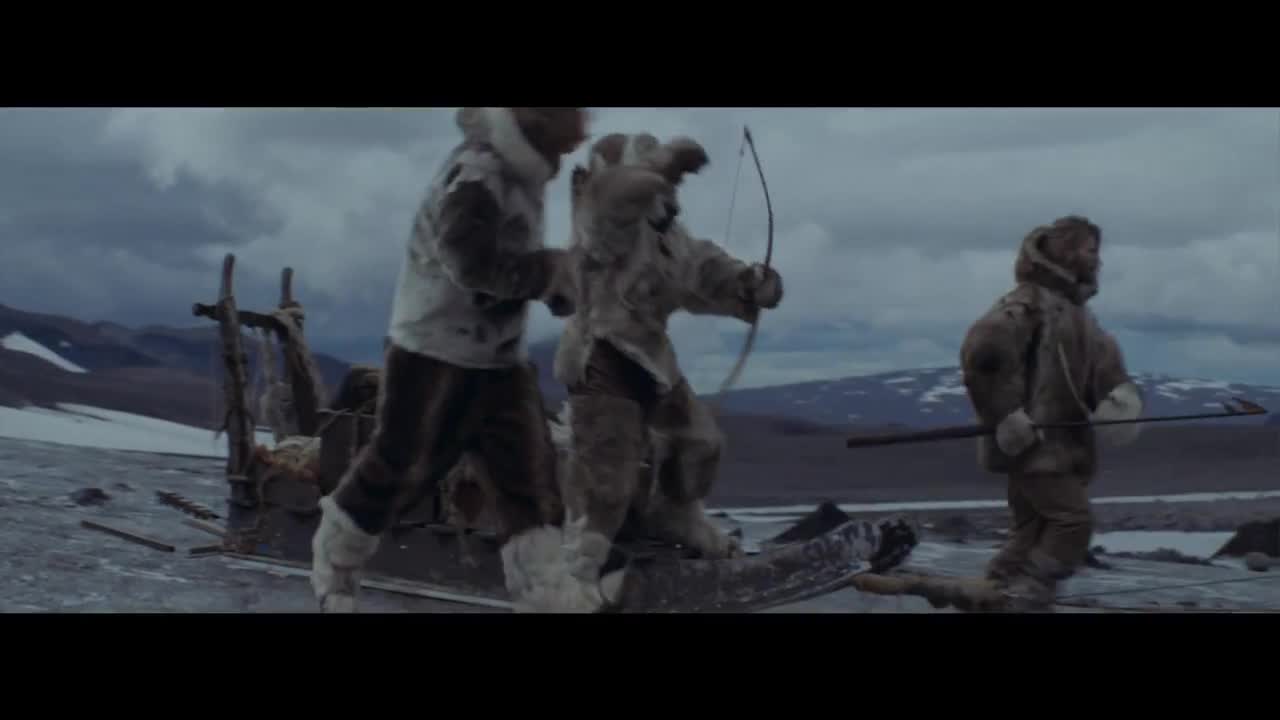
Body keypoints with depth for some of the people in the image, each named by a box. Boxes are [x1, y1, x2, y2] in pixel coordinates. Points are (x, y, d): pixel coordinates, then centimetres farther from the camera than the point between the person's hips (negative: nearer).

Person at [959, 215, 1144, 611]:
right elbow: (979, 354, -23)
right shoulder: (1027, 304, -13)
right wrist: (1008, 417, -23)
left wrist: (1120, 393, -4)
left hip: (1064, 441, 10)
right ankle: (1027, 601, -8)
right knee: (1072, 519, -13)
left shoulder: (1078, 311, 19)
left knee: (1034, 528, 11)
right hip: (1031, 442, -10)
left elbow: (1104, 360, 19)